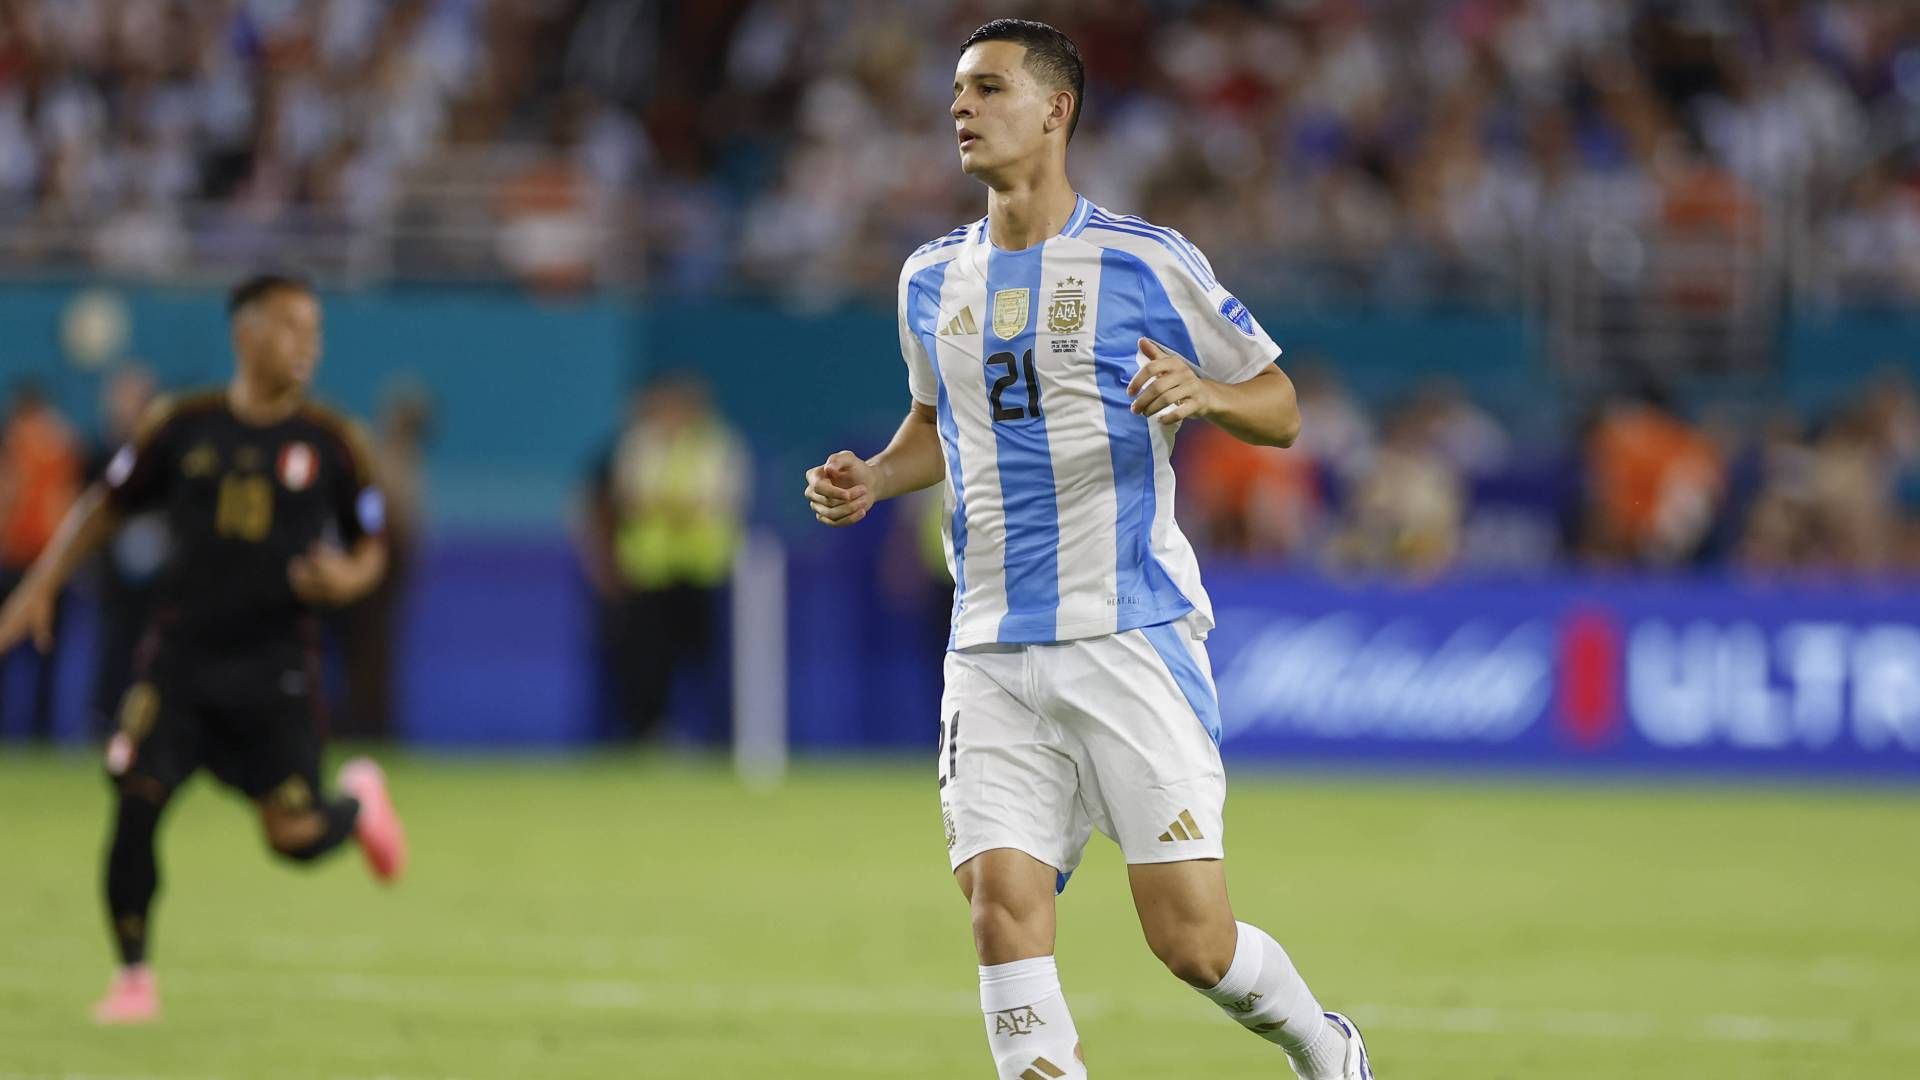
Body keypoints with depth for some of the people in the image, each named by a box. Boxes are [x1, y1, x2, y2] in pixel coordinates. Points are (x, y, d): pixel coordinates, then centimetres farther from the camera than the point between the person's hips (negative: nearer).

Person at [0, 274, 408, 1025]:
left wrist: (348, 578, -14)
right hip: (181, 651, 1)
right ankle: (134, 976, 6)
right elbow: (104, 508, 12)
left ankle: (358, 800, 31)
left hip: (273, 660, -1)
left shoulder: (328, 442, 0)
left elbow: (369, 547, 9)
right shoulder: (183, 428, 1)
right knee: (135, 803, -11)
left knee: (295, 837, -6)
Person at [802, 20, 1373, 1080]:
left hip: (1131, 631, -4)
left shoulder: (1148, 261, -3)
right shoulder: (932, 278, 12)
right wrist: (872, 481, 9)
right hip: (991, 654, 4)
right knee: (1003, 915, -11)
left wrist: (1204, 392, -18)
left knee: (1192, 942, -6)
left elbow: (1280, 407, 3)